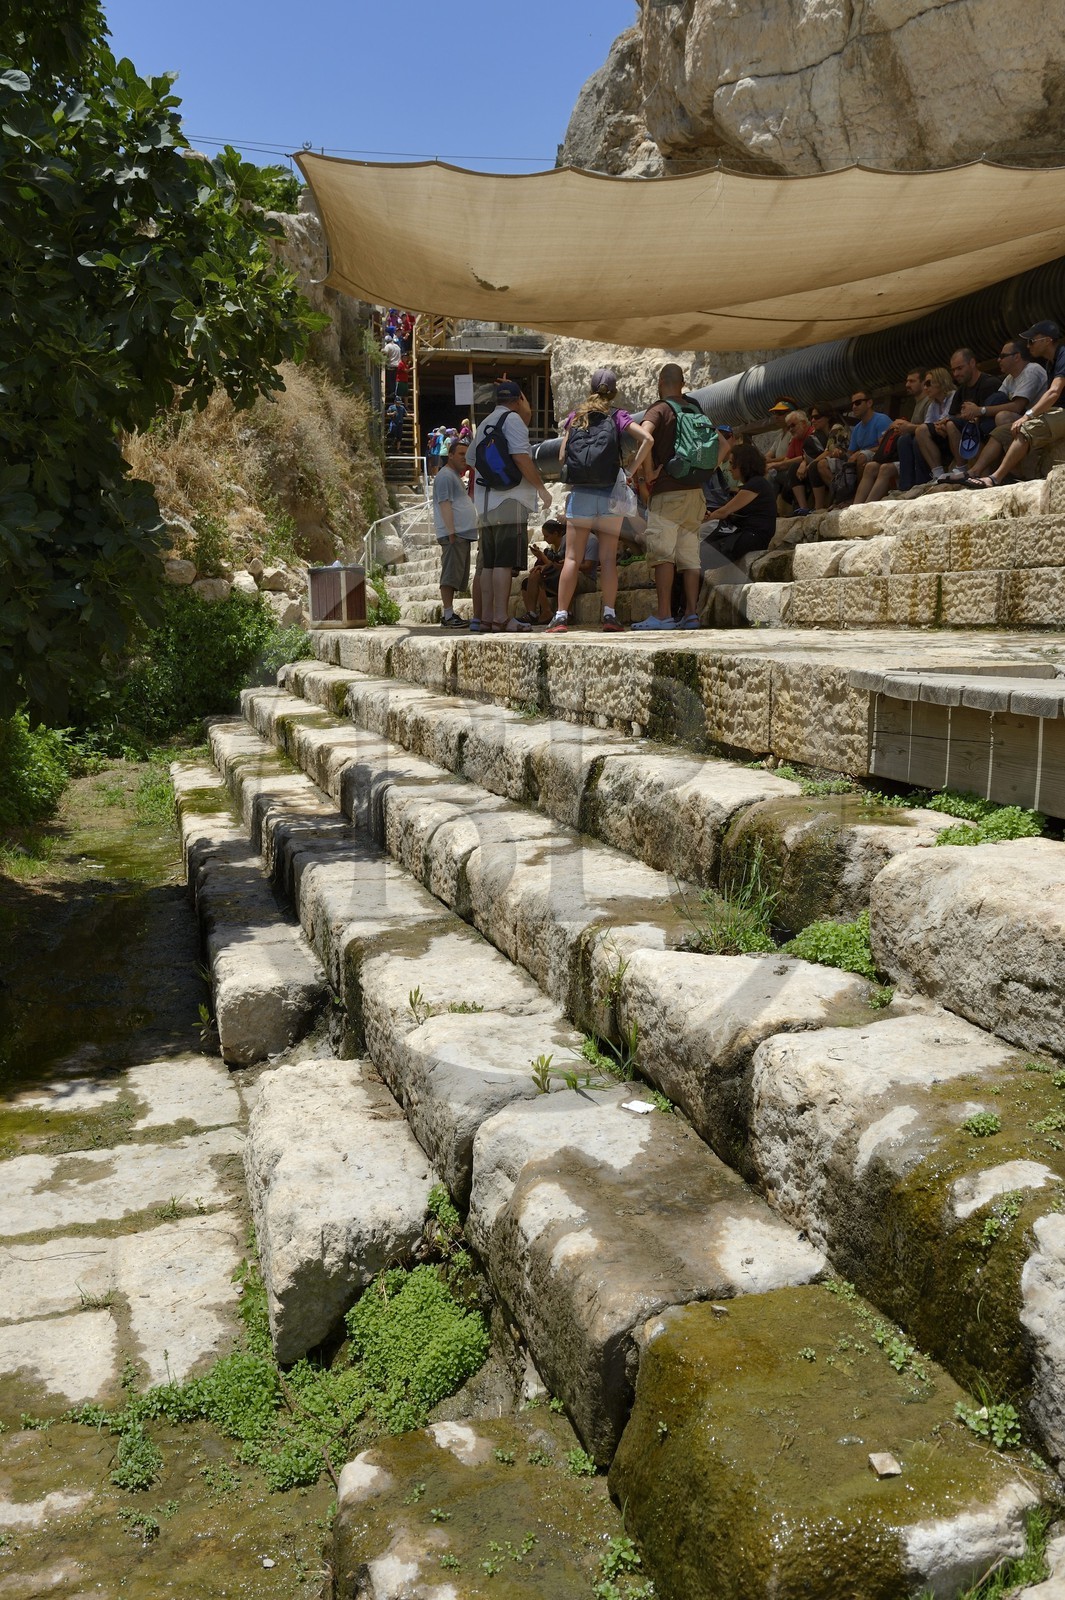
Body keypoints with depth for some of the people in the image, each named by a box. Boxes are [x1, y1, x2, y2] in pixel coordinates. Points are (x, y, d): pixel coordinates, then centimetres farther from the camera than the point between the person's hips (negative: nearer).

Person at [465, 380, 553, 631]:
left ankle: (486, 619, 8)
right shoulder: (513, 418, -2)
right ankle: (499, 620, -16)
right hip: (509, 502, -8)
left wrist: (475, 497, 33)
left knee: (489, 564, 8)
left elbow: (474, 464, 26)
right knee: (505, 563, -12)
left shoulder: (483, 425, 23)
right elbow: (521, 457, -13)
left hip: (485, 505, 8)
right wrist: (542, 488, -7)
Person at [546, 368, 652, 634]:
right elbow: (647, 439, -11)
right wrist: (631, 472, -5)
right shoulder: (617, 416, 3)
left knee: (573, 558, 1)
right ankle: (609, 616, -3)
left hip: (580, 494, 1)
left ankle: (561, 617, -3)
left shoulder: (575, 417, 8)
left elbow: (562, 458, 4)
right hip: (610, 495, -1)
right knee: (608, 559, 2)